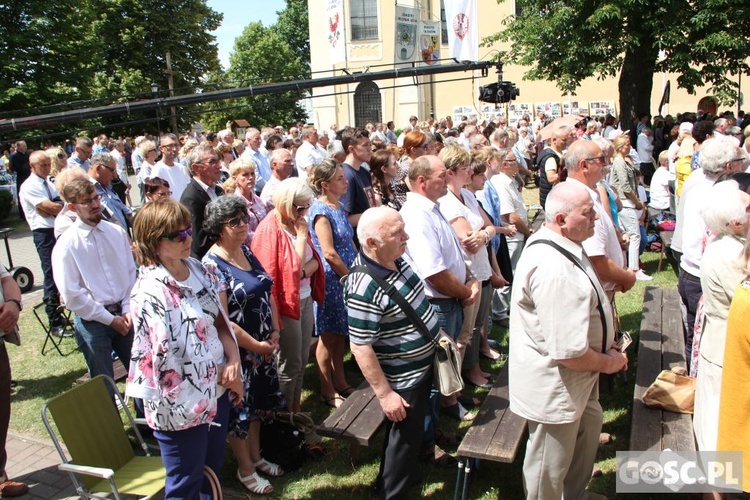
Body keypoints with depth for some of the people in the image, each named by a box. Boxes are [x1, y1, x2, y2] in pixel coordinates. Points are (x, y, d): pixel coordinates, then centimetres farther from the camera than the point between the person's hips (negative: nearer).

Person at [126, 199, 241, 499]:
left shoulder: (198, 270, 0)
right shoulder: (150, 291, -22)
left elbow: (219, 319, 7)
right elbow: (167, 358, -22)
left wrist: (233, 359, -11)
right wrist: (222, 374, -10)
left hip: (216, 390, 7)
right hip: (181, 404, -7)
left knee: (214, 468, 25)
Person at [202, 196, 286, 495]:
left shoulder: (247, 252, 3)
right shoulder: (212, 265, -20)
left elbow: (267, 292, 9)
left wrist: (274, 332, -1)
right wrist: (255, 345, -16)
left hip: (263, 346, 8)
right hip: (237, 351, -8)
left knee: (258, 404, 22)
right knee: (239, 410, 10)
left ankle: (256, 457, 42)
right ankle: (246, 469, 30)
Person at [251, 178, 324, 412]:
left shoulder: (297, 224, 7)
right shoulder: (269, 230, -18)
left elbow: (314, 262, 7)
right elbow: (271, 276, -23)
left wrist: (304, 271, -17)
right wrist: (302, 236, -19)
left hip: (305, 300, 8)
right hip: (286, 304, -8)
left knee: (302, 360, 17)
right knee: (289, 364, 6)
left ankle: (296, 410, 34)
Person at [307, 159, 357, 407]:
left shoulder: (339, 207, 11)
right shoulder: (321, 210, -16)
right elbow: (329, 253, -21)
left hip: (347, 278, 8)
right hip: (330, 279, -8)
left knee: (340, 334, 17)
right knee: (329, 336, 5)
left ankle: (340, 383, 31)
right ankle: (327, 390, 19)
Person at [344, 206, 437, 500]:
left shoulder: (395, 258, -6)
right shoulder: (365, 288, -34)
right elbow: (360, 347, -28)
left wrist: (436, 331, 19)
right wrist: (384, 393, -23)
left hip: (423, 364, 9)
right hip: (403, 379, -9)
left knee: (414, 430, 28)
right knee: (404, 436, 12)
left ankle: (402, 473, 52)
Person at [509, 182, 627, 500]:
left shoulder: (560, 246, 2)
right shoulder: (554, 270, -34)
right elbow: (568, 352, -33)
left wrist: (607, 347, 9)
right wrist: (608, 362, -14)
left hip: (575, 379, 11)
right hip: (554, 387, -11)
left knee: (587, 429, 33)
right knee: (549, 469, 13)